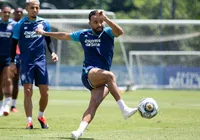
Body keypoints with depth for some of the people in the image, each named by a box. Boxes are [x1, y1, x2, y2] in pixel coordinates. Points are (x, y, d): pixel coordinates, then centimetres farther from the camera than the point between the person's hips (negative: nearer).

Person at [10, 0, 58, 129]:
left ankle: (41, 116, 24)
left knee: (45, 92, 0)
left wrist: (53, 52, -1)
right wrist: (12, 62, 1)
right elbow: (14, 44, 6)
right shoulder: (20, 25, -1)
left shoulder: (44, 24, 4)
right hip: (26, 62, -2)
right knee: (28, 91, -7)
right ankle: (29, 121, -3)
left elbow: (49, 40, 16)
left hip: (41, 61, 2)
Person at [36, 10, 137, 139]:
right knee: (110, 75, -33)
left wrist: (105, 19, -26)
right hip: (89, 73, -1)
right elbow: (64, 36, 30)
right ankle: (124, 109, -42)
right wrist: (45, 33, 40)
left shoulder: (108, 32, 8)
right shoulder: (83, 34, 15)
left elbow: (120, 32, -15)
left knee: (94, 104, -23)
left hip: (101, 79, 1)